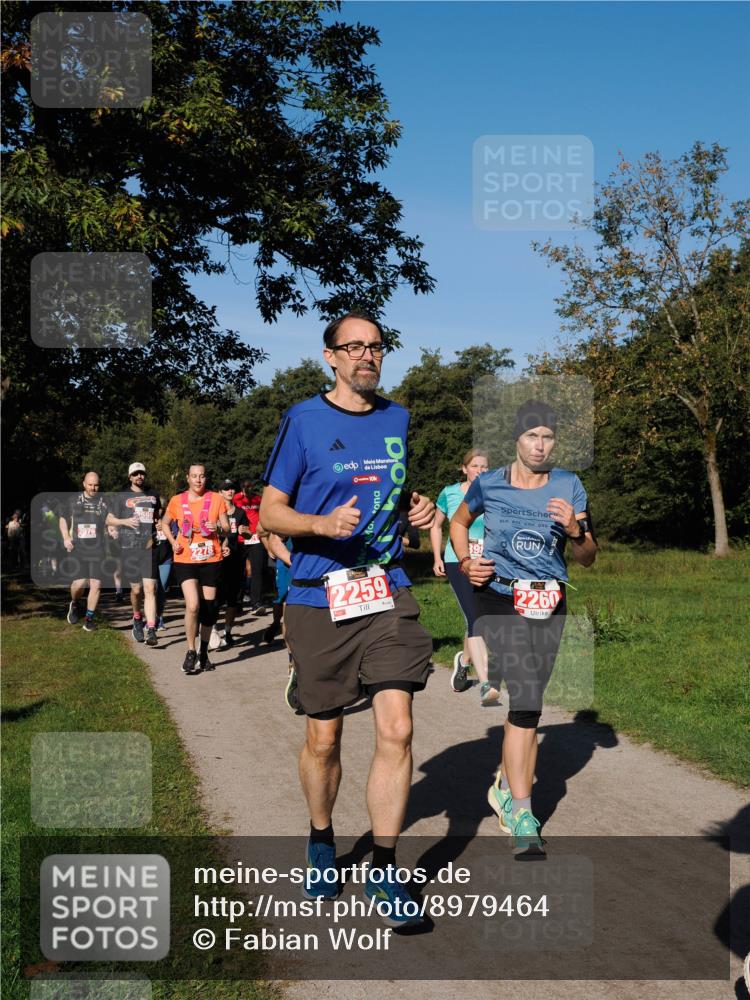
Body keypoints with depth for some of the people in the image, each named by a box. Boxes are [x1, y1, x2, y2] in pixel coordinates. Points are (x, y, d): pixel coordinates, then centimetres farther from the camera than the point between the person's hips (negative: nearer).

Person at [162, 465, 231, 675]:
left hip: (211, 560, 1)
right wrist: (173, 542, 2)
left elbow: (227, 528, 1)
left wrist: (219, 526, -21)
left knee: (209, 608, 7)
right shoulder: (177, 500, 2)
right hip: (185, 561, -1)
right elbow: (165, 523, 18)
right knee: (192, 606, -17)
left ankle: (204, 652, 25)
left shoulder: (216, 499, 1)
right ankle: (191, 652, -2)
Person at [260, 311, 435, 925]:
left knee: (396, 729, -8)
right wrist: (325, 522, -21)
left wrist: (418, 508, 3)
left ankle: (384, 869, 6)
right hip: (319, 599, -2)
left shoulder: (398, 419, 11)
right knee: (323, 738, 9)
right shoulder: (303, 421, -2)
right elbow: (270, 514, -2)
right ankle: (322, 841, 35)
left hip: (388, 596, 3)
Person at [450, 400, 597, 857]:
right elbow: (459, 522, 20)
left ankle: (506, 784, 33)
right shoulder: (488, 484, 0)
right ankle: (522, 812, -10)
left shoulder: (570, 486, 2)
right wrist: (465, 561, 3)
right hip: (501, 600, -3)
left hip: (550, 604, 3)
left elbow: (588, 559, 4)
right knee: (527, 700, -16)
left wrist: (575, 531, -17)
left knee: (527, 702, 11)